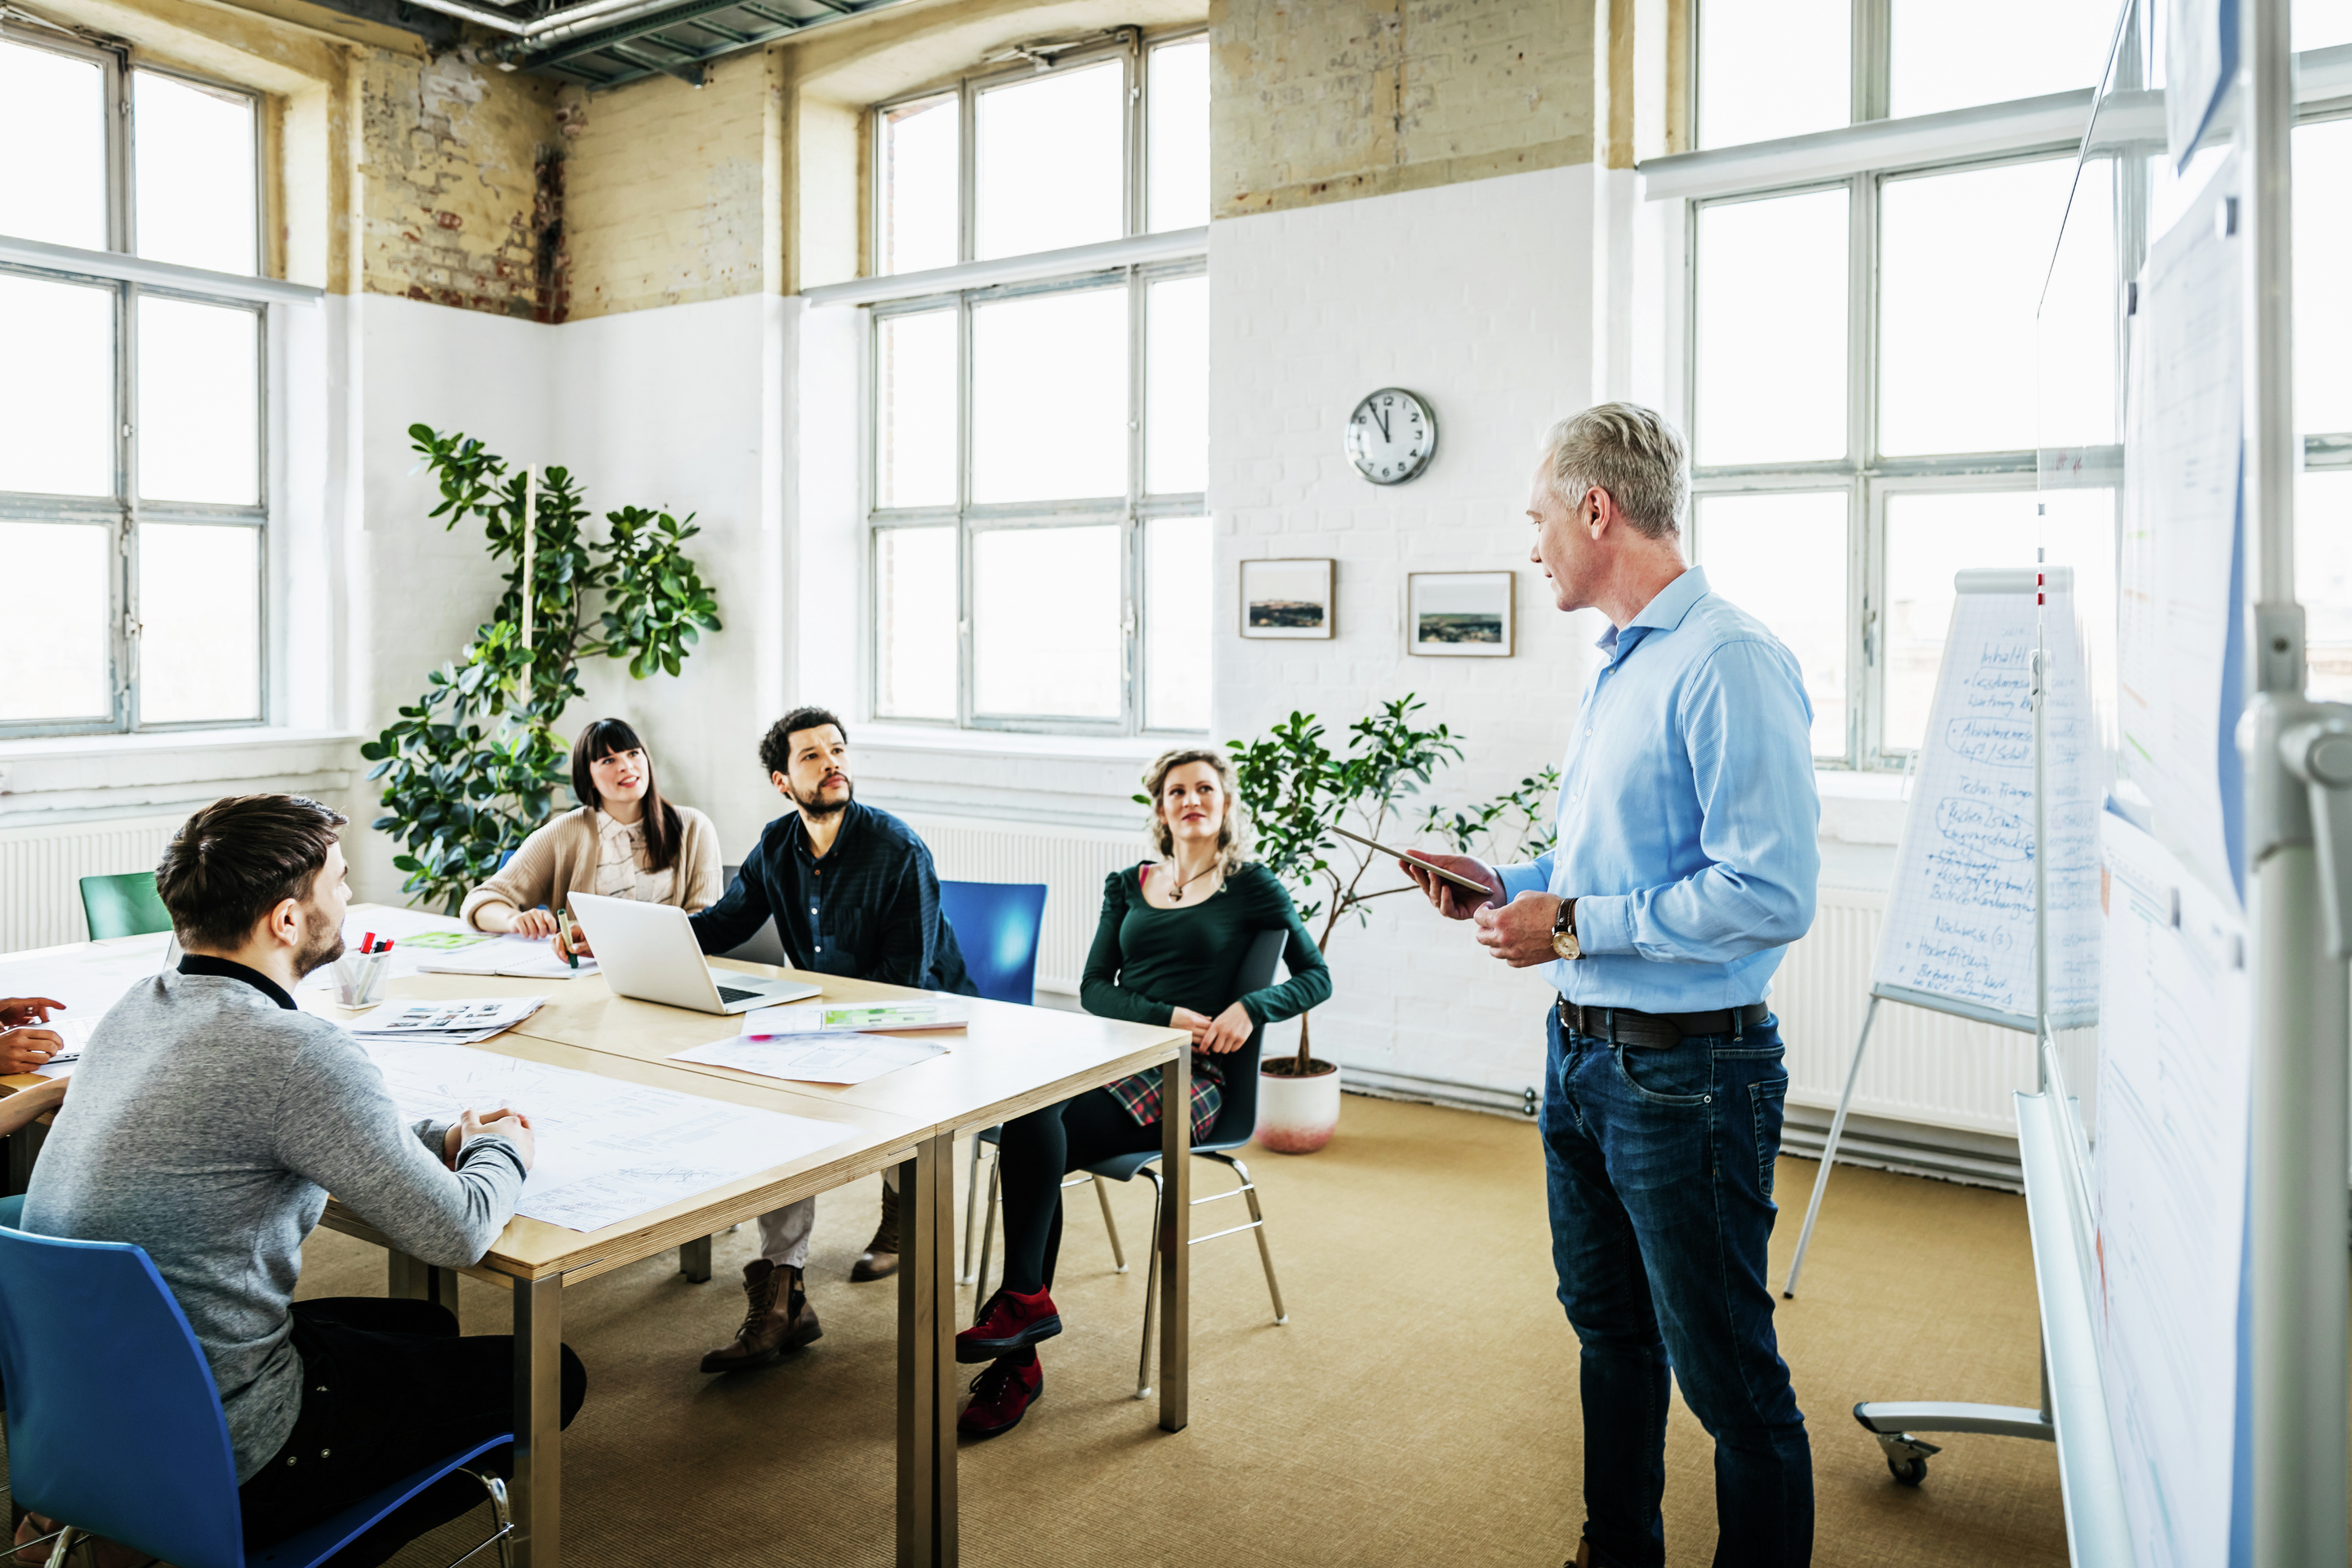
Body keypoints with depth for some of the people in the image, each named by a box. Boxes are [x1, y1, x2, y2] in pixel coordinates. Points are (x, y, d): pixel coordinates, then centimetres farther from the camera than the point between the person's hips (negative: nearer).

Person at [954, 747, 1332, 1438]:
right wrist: (1169, 1015, -8)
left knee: (1034, 1139, -29)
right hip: (1113, 1055, 4)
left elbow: (1315, 978, 9)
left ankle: (1023, 1300, -16)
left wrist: (1250, 1006, -11)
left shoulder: (1252, 889, 8)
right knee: (1026, 1126, -29)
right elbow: (1093, 988, 10)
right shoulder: (1128, 886, 18)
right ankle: (1017, 1357, -23)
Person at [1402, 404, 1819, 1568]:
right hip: (1583, 1053, 10)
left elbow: (1769, 895, -26)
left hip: (1686, 1069, -10)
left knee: (1727, 1374, 5)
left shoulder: (1729, 663, -19)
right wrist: (1507, 888, 8)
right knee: (1610, 1334, 23)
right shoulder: (1617, 667, 13)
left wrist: (1574, 924, -21)